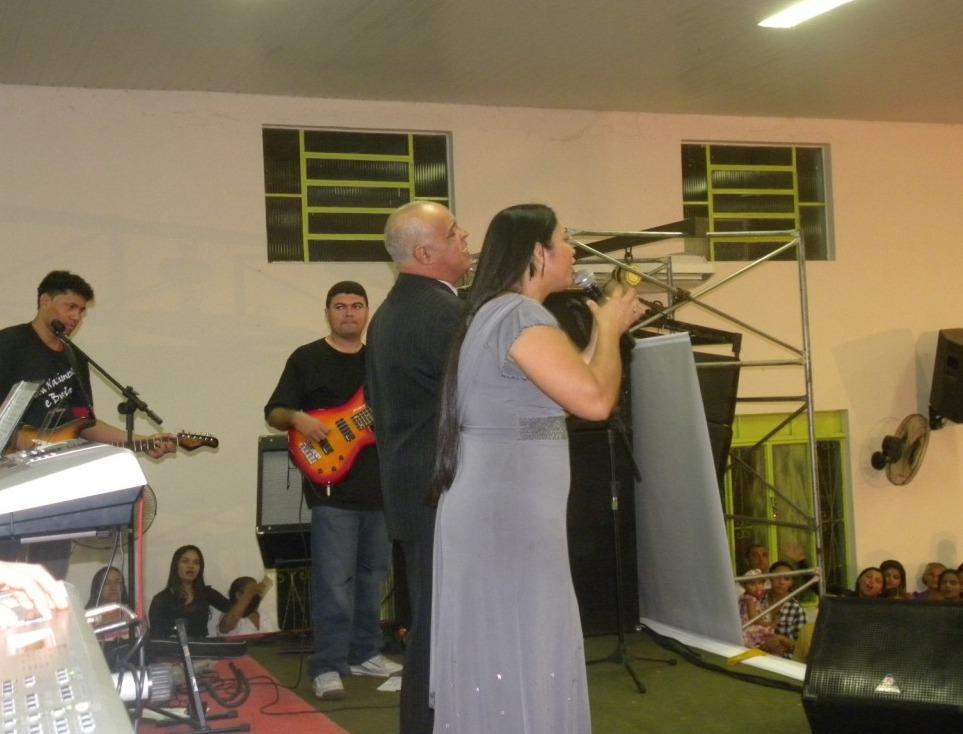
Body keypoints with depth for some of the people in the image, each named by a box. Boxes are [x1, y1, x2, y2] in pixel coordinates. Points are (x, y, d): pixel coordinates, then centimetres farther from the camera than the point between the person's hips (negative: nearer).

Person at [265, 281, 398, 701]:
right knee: (334, 582, -9)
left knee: (373, 576, 13)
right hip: (332, 489, -6)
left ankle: (365, 654, 24)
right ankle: (328, 666, -3)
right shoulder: (306, 359, 1)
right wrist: (297, 418, -20)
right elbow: (273, 412, 1)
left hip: (380, 486, 6)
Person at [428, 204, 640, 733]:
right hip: (508, 520, -10)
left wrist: (606, 329, 17)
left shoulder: (494, 314, 16)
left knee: (499, 661, 15)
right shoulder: (520, 315, -16)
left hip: (495, 514, 10)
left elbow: (567, 382, 22)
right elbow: (595, 399, -22)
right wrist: (610, 329, -6)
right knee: (518, 665, -3)